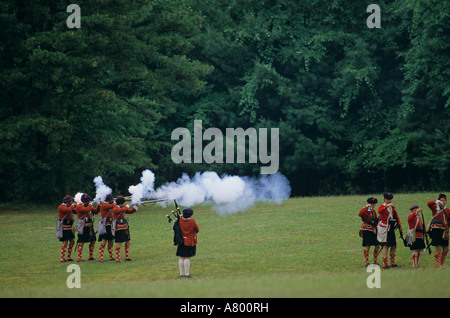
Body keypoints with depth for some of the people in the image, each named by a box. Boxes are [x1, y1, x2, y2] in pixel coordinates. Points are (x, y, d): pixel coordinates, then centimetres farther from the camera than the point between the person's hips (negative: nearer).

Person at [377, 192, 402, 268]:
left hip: (391, 228, 7)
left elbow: (396, 217, 12)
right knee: (385, 246, -11)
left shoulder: (393, 207, 15)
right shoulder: (382, 206, -4)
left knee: (394, 245, 7)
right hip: (384, 228, -7)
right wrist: (387, 206, -39)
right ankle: (384, 263, -10)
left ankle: (392, 262, 17)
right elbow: (379, 211, -28)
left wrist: (400, 226, -1)